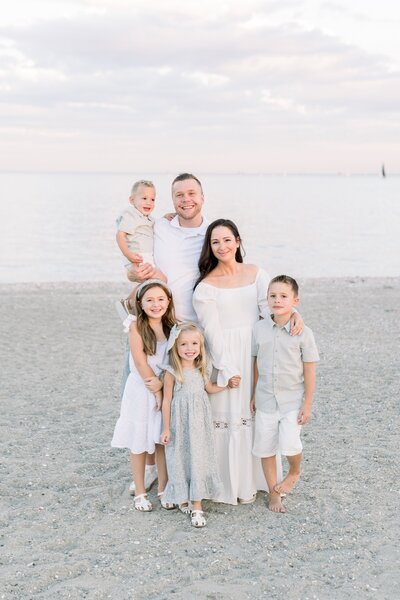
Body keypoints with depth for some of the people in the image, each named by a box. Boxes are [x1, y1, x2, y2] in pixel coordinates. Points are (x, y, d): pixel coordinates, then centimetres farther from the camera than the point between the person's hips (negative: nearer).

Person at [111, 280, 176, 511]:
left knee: (163, 440, 10)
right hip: (141, 390, -3)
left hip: (166, 388, 4)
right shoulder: (137, 326, -13)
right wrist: (156, 392, -13)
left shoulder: (172, 327, -1)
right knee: (139, 442, 7)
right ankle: (140, 492, 19)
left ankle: (163, 489, 24)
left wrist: (161, 383, -18)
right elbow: (140, 363, -15)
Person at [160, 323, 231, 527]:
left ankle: (197, 506, 10)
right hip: (180, 424, -4)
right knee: (181, 460, 6)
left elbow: (209, 388, 20)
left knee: (198, 459, 4)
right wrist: (166, 429, -6)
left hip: (199, 423, 4)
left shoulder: (201, 369, 2)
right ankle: (182, 496, 28)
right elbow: (167, 401, -8)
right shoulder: (172, 372, -13)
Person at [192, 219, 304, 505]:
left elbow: (270, 306, -4)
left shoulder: (255, 273, 5)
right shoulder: (206, 286, -6)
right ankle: (233, 482, 16)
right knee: (230, 417, 1)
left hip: (257, 353, 4)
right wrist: (229, 370, -15)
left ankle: (257, 477, 26)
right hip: (226, 355, -3)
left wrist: (293, 314, -26)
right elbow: (213, 331, -10)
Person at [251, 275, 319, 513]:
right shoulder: (259, 329, -2)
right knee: (265, 448, 9)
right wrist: (254, 395, 10)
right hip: (266, 401, 3)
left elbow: (309, 371, -6)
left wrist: (307, 404, -6)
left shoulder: (303, 333, -10)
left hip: (292, 400, -3)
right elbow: (256, 364, 7)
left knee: (289, 444, -15)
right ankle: (274, 493, 28)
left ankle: (295, 473, 20)